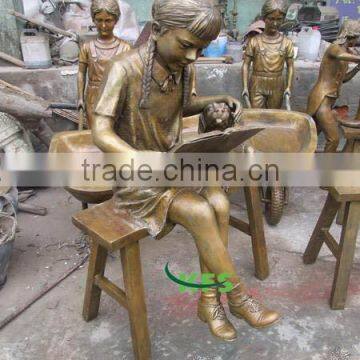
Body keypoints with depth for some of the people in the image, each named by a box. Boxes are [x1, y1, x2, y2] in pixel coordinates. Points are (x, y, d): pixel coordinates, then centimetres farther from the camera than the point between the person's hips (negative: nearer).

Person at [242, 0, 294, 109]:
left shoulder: (287, 42, 1)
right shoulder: (254, 41, -3)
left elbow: (290, 66, 5)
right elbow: (246, 65, -2)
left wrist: (288, 87, -5)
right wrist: (245, 87, -9)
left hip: (277, 86, 2)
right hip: (257, 85, -1)